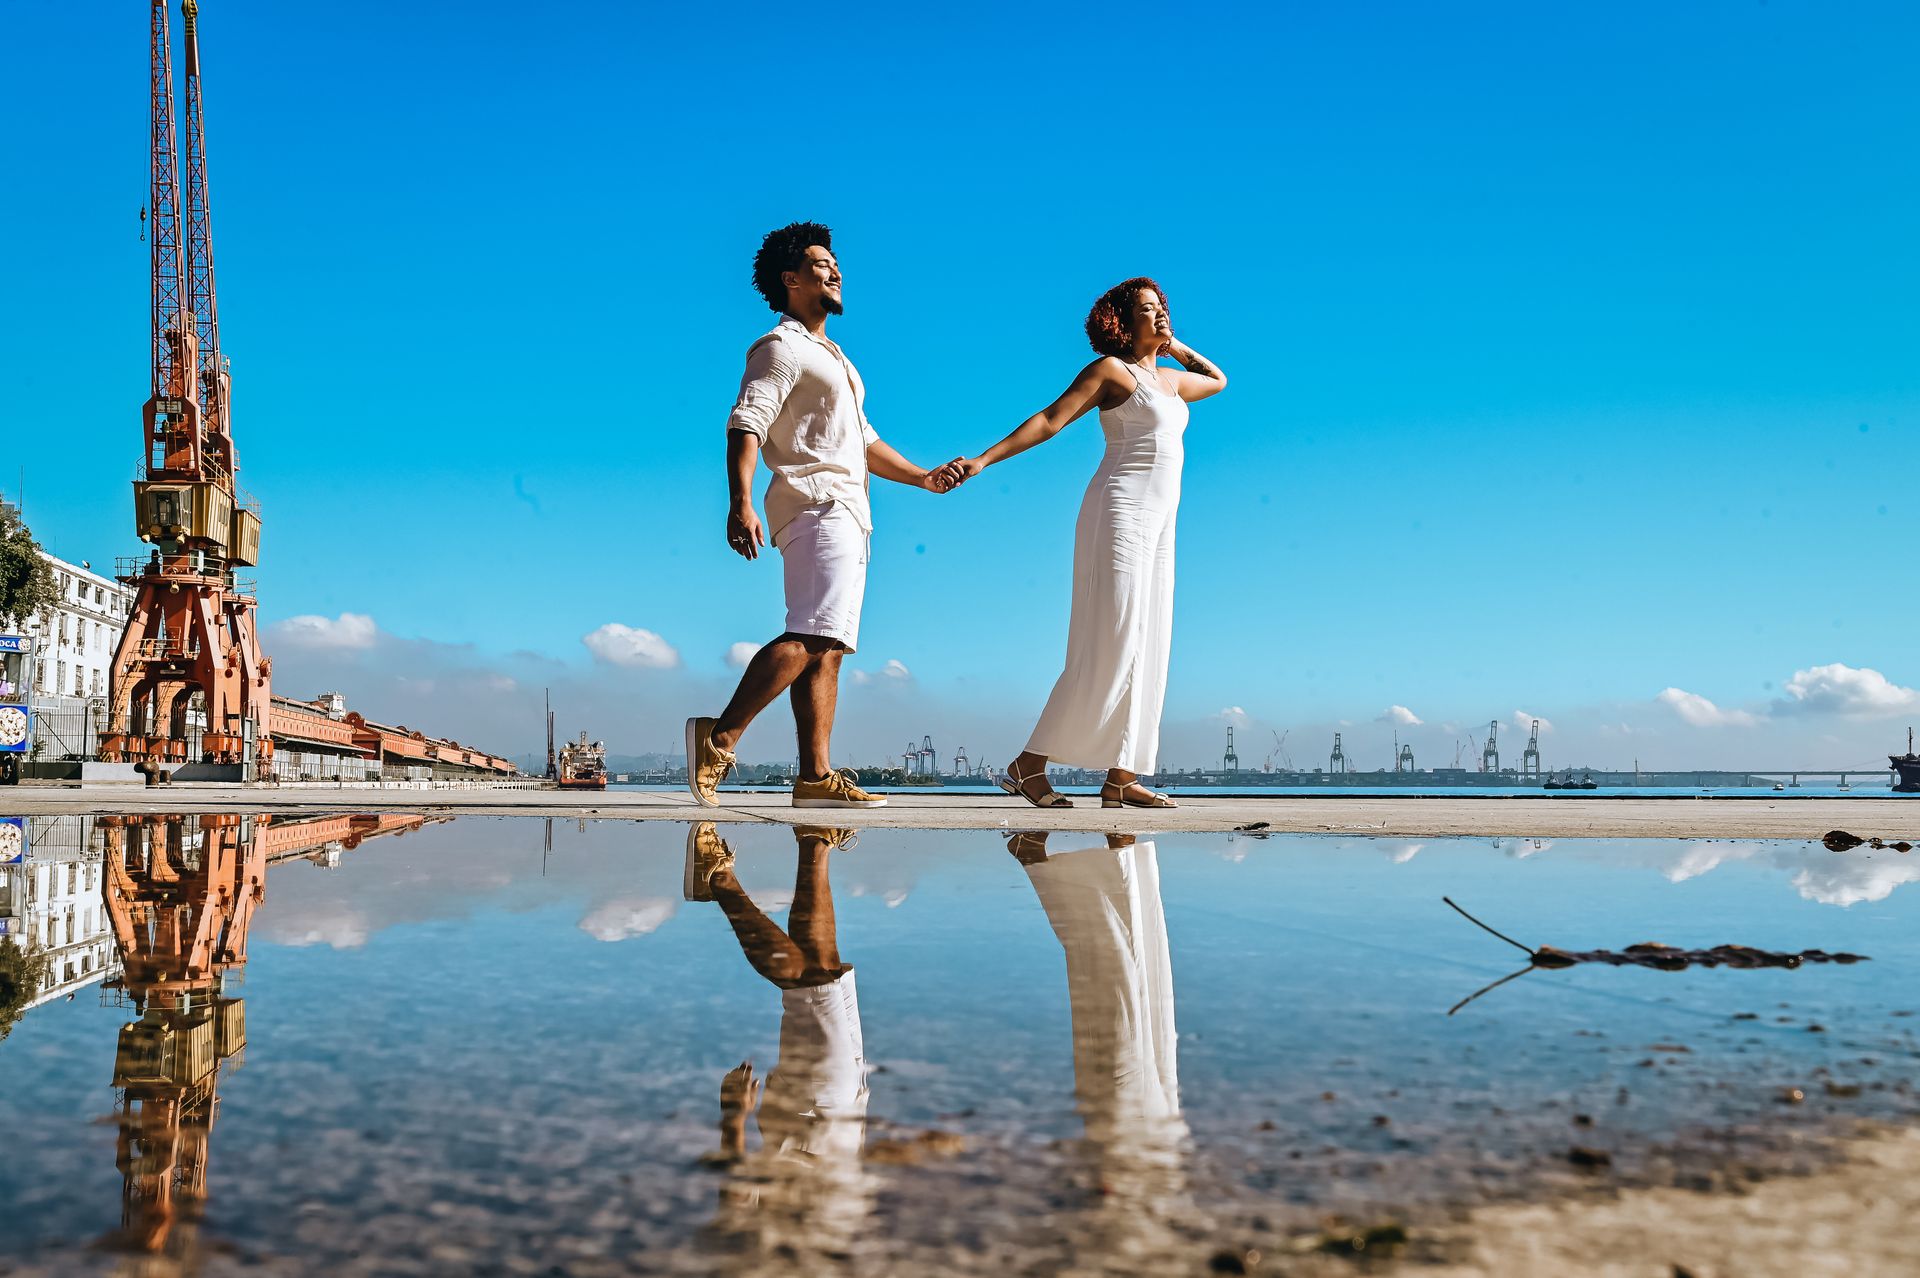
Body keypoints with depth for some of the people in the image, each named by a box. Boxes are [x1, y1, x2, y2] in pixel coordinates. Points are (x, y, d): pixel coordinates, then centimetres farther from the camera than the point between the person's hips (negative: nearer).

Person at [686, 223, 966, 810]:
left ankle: (816, 774, -2)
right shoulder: (781, 348, -2)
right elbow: (745, 426, -15)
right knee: (813, 636, -23)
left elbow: (863, 440, 34)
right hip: (816, 503, -10)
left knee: (827, 648, 1)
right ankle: (720, 735, -25)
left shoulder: (830, 355, 29)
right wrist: (741, 504, -29)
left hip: (846, 512, 10)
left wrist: (922, 477, 26)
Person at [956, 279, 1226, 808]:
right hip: (1122, 511, -8)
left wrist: (1175, 346, 28)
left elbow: (1218, 381, 42)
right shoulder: (1110, 369, 0)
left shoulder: (1169, 379, 22)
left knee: (1146, 648, 1)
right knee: (1111, 647, -14)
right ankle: (1028, 765, -11)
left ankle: (1120, 778, 1)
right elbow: (1049, 420, -8)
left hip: (1157, 524, 8)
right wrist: (982, 460, -16)